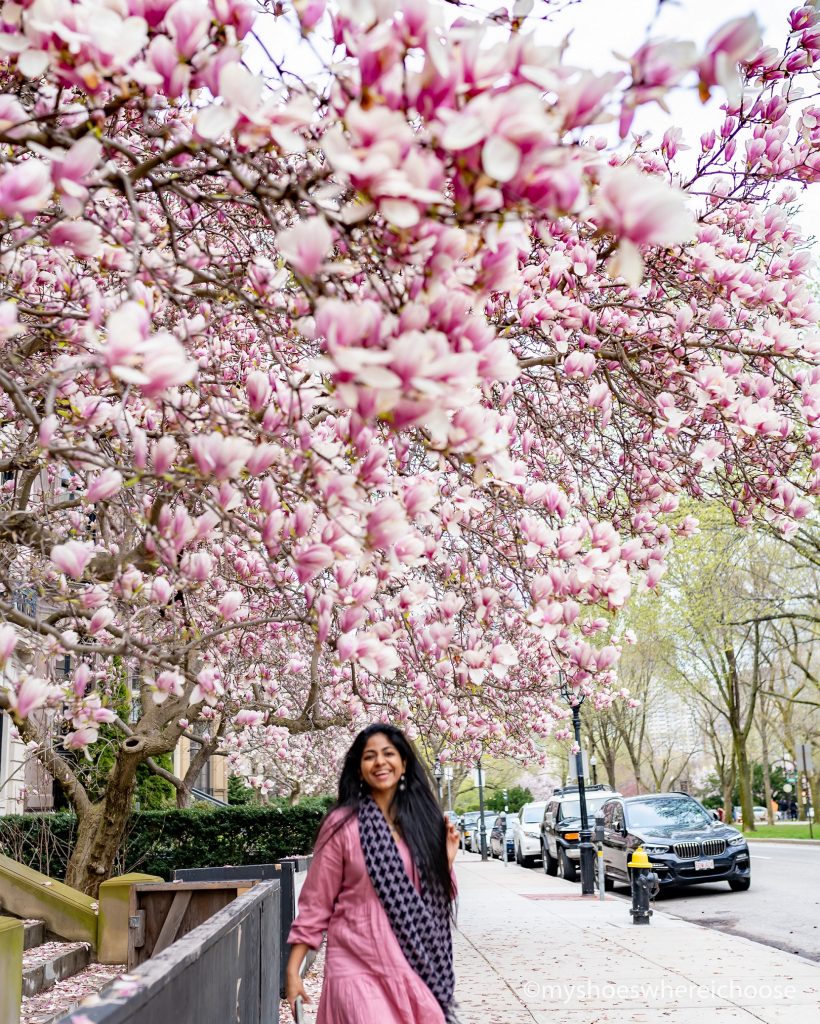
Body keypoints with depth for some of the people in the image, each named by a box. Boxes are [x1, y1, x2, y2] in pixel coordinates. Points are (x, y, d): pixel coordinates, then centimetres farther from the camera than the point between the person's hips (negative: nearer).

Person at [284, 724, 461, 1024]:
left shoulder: (423, 820, 6)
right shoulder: (343, 824, -6)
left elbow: (434, 897, 13)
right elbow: (315, 903, -3)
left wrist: (446, 860, -3)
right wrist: (293, 969, -5)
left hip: (413, 967, 4)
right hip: (359, 969, -4)